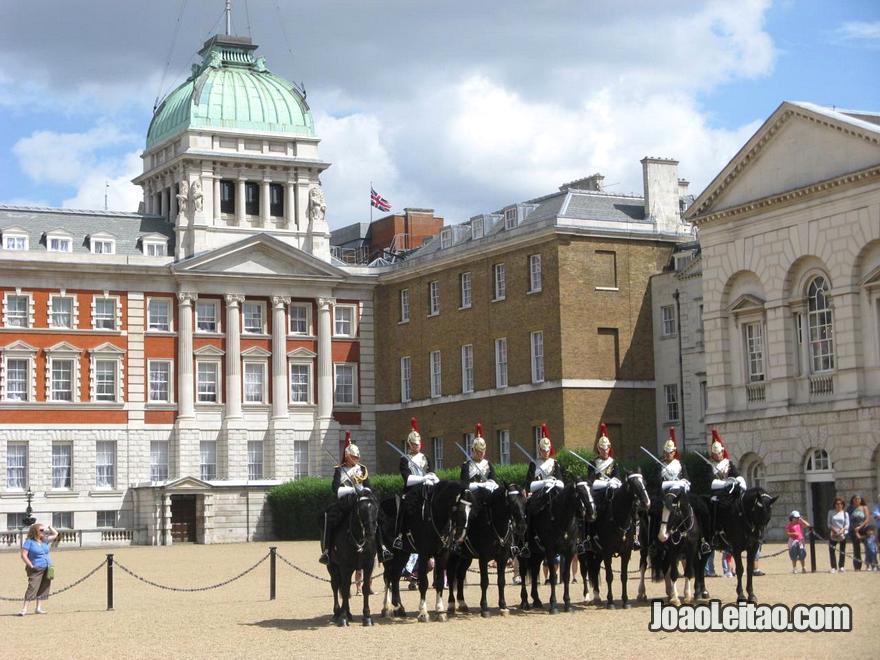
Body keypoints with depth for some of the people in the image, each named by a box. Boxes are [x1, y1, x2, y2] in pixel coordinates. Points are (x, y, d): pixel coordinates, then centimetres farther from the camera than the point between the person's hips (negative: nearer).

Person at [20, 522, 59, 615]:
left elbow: (55, 534, 24)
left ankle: (39, 608, 12)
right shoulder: (29, 541, -7)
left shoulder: (44, 540, 12)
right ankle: (24, 609, -15)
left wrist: (49, 527, 10)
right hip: (36, 569, -7)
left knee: (43, 589, 6)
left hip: (47, 569, 7)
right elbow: (23, 555, -10)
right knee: (32, 588, -14)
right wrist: (31, 566, -16)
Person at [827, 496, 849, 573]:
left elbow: (847, 524, -2)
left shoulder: (845, 513, 3)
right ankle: (833, 567, -1)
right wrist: (833, 529, -12)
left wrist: (842, 530, -19)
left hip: (843, 533, 0)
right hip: (833, 533, 0)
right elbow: (829, 523, 4)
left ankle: (841, 566, 11)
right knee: (831, 550, -6)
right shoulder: (831, 512, 4)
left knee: (842, 551, 2)